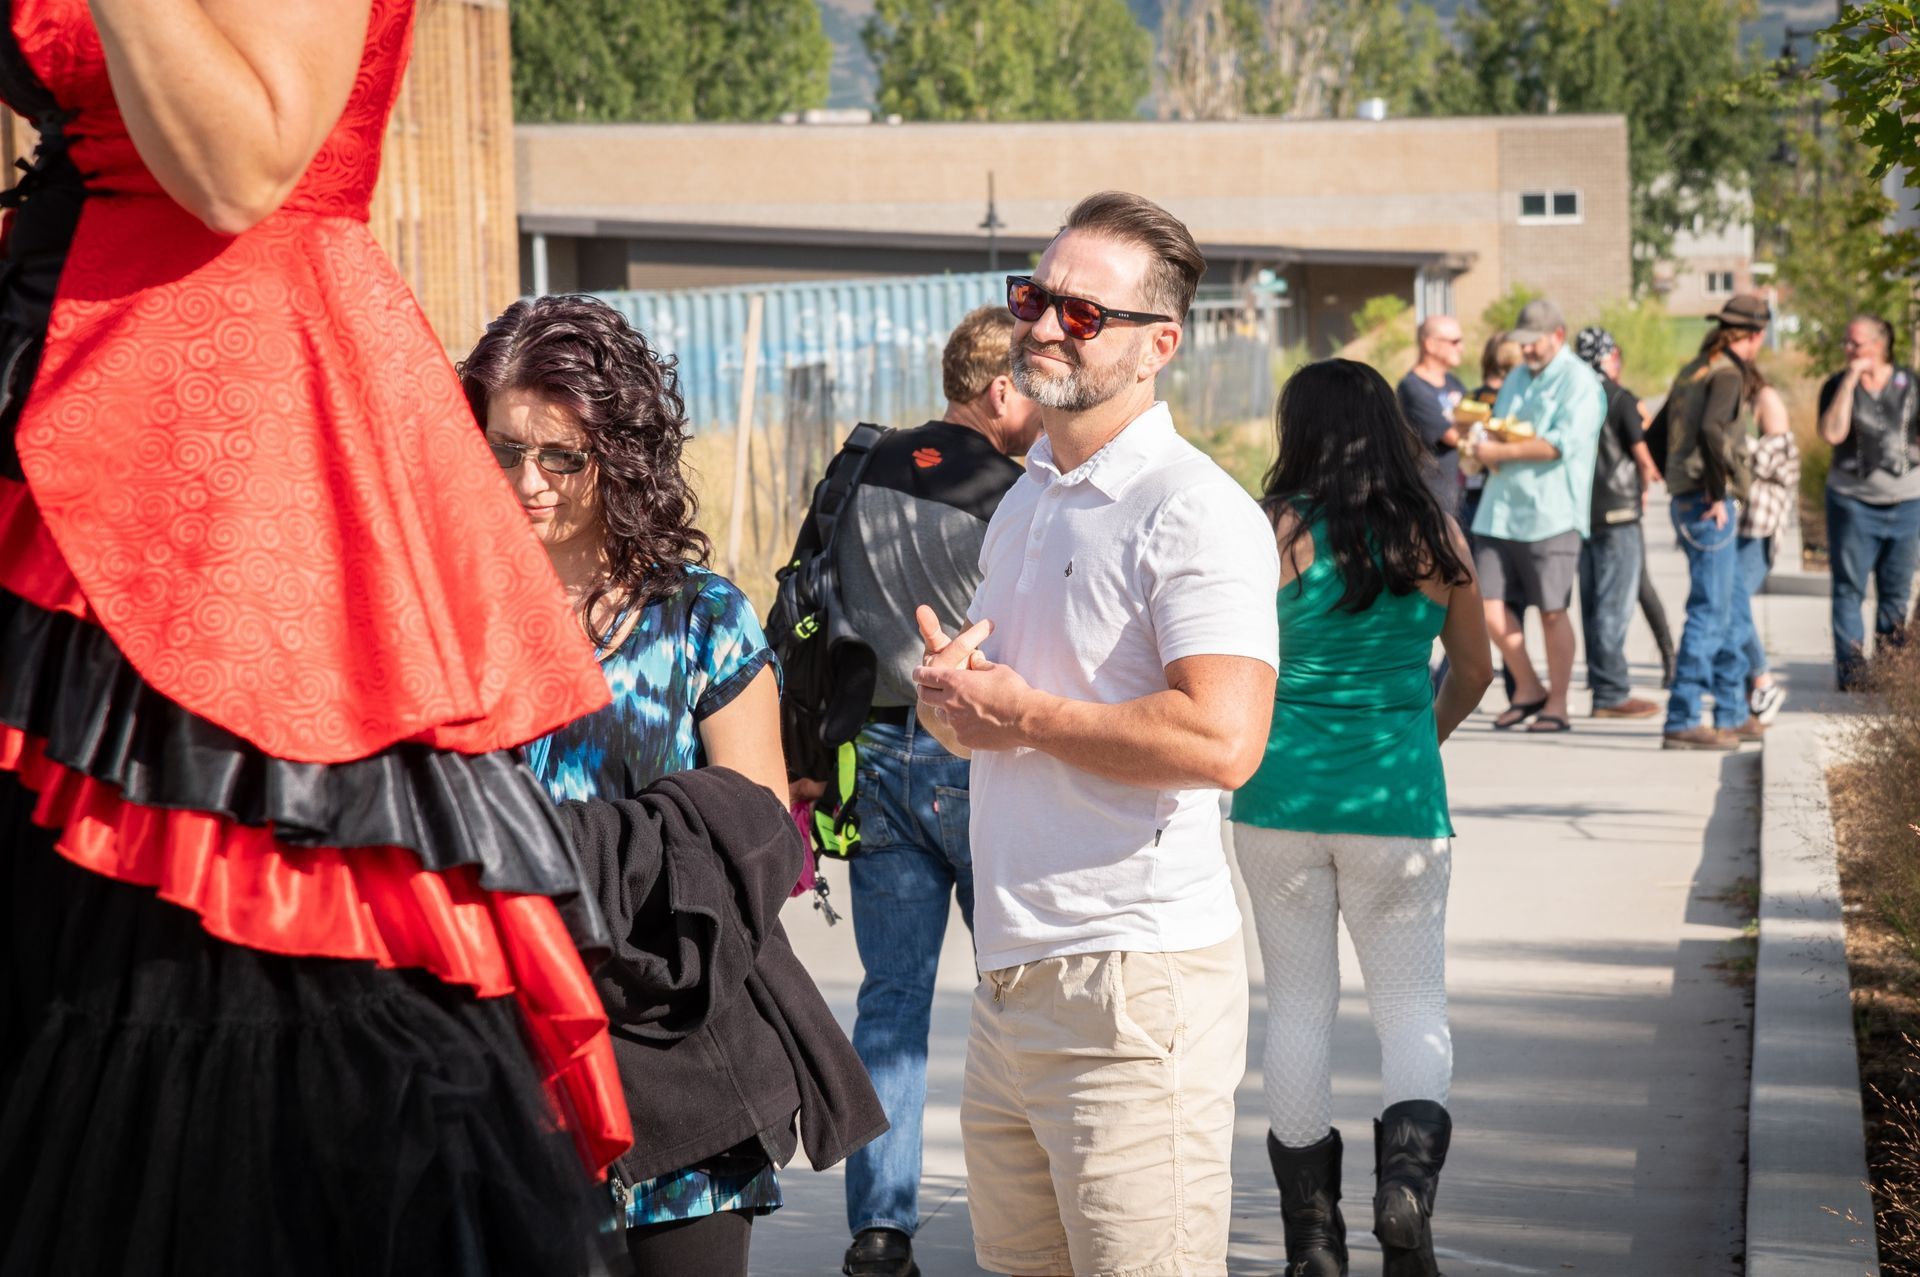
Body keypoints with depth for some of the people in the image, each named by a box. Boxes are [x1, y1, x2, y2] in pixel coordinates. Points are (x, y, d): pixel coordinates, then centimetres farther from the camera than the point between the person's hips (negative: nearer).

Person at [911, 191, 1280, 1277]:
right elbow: (972, 709, 28)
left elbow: (1222, 740, -24)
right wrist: (948, 688, 2)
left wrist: (1024, 715, -13)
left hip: (1136, 979, -9)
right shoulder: (1024, 504, 18)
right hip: (1011, 974, 9)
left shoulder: (1194, 514, -11)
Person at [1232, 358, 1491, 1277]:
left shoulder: (1272, 531, -8)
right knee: (1414, 1003, 9)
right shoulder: (1436, 536, 0)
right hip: (1398, 800, 1)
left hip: (1281, 793, -1)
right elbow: (1475, 668, 12)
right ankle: (1408, 1170, -18)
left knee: (1298, 1001, 10)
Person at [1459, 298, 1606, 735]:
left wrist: (1502, 452, -14)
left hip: (1550, 514, -7)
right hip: (1500, 510, 7)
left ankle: (1556, 704, 7)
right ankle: (1528, 689, 18)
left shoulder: (1579, 382, -5)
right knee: (1489, 605, 1)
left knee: (1551, 611, -3)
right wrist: (1483, 444, 1)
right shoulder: (1517, 379, 20)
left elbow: (1563, 442, -17)